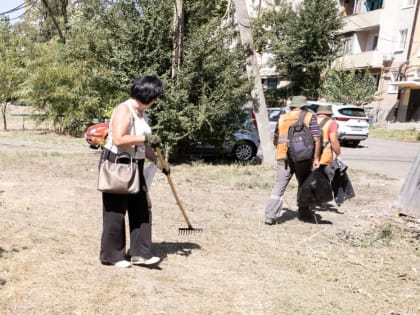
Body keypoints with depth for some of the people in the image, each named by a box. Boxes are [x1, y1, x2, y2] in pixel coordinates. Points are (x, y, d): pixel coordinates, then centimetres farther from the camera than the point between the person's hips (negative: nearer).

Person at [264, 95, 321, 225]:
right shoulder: (309, 117, 3)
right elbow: (316, 139, -6)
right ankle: (303, 213, 25)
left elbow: (275, 140, 18)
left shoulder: (282, 118, 13)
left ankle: (271, 215, -7)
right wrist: (316, 158, -7)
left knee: (279, 186, 1)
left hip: (283, 157, 2)